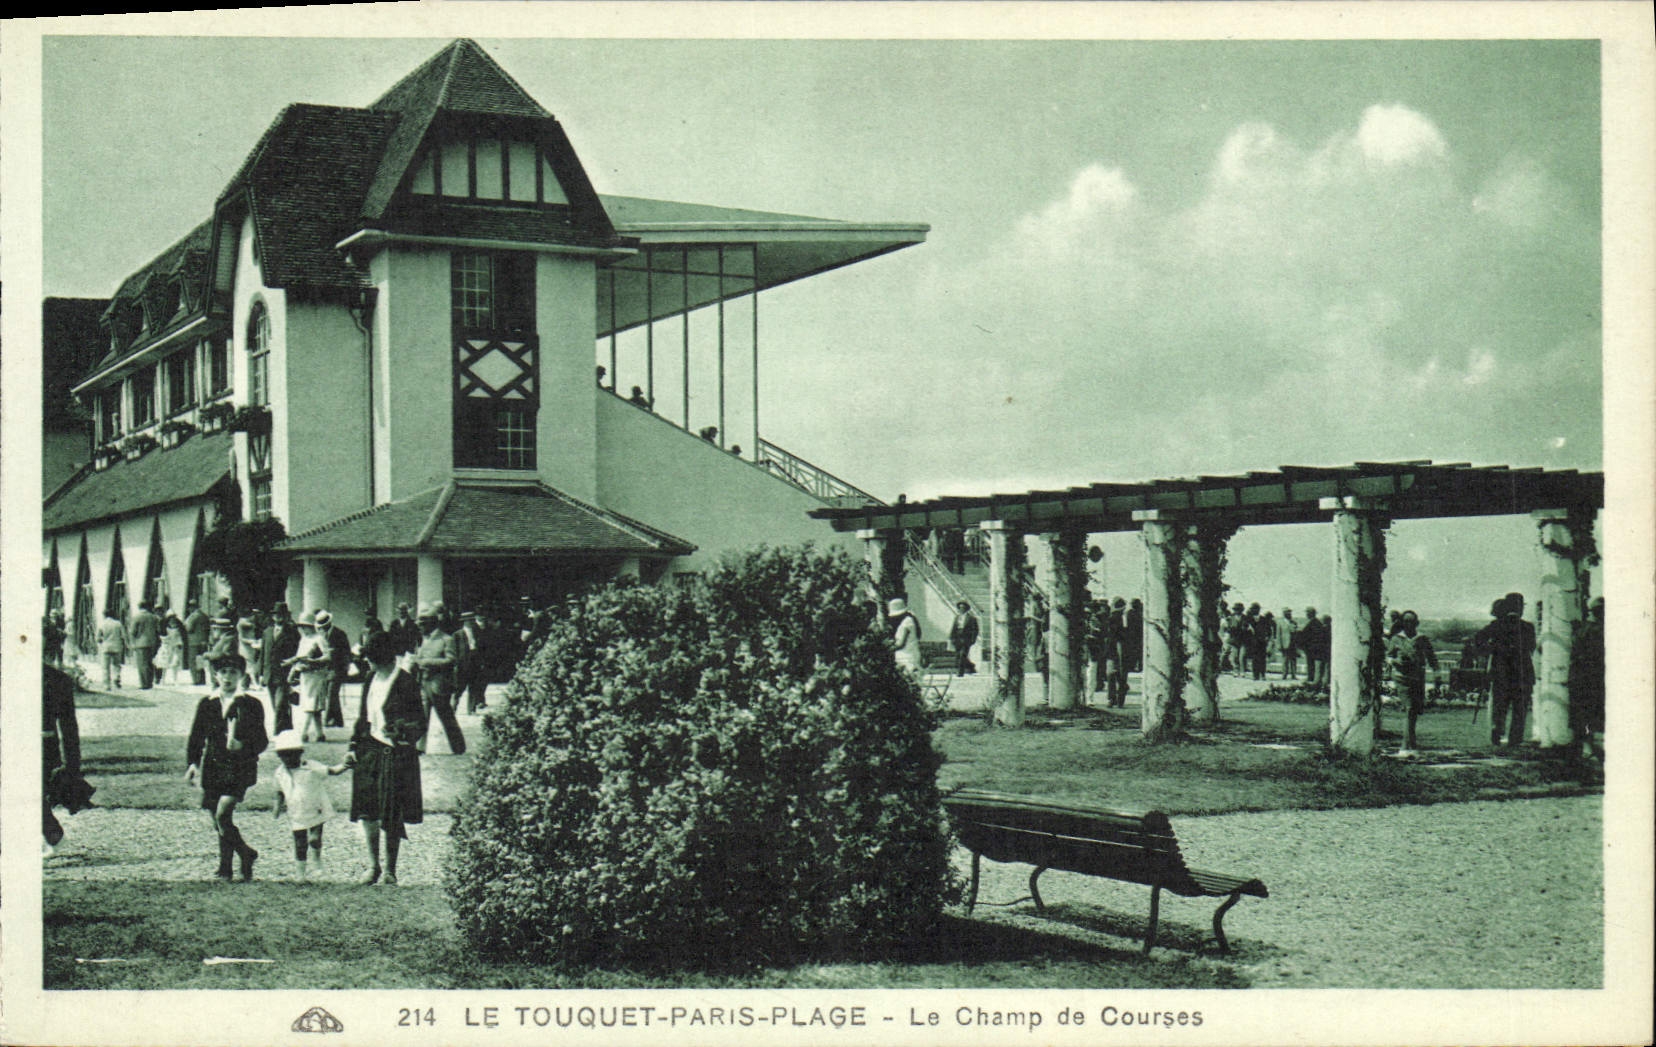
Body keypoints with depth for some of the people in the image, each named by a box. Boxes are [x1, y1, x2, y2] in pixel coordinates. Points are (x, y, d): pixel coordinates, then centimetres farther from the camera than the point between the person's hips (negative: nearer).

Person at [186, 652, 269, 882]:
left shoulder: (251, 705, 2)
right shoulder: (206, 705, 10)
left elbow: (262, 741, 3)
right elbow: (195, 738, 12)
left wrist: (243, 746, -16)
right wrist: (192, 763, -2)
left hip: (240, 769, -4)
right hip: (212, 768, 4)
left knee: (222, 814, -18)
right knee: (216, 821, 4)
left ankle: (225, 867, -4)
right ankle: (246, 854, 23)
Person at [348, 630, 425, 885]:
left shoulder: (405, 685, -11)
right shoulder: (371, 680, 9)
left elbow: (420, 724, -9)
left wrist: (400, 731, -27)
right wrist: (354, 748, 13)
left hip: (395, 756, -6)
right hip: (369, 750, 6)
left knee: (392, 816, 0)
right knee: (366, 811, 3)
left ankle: (390, 871, 11)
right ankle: (372, 866, 17)